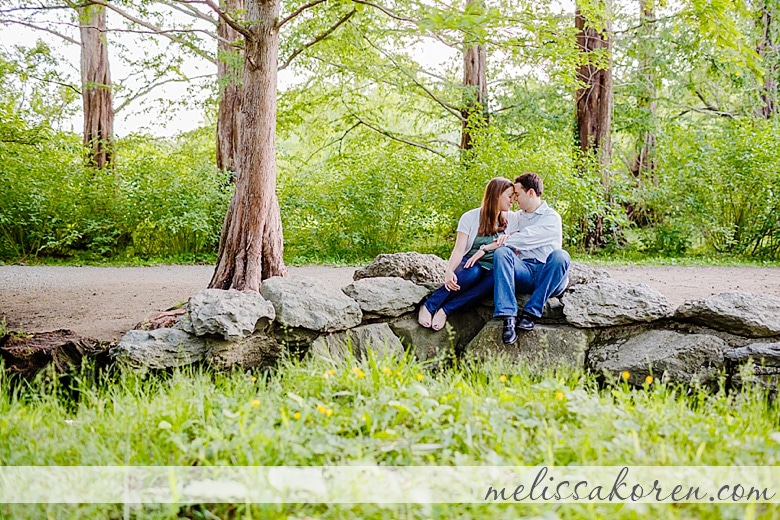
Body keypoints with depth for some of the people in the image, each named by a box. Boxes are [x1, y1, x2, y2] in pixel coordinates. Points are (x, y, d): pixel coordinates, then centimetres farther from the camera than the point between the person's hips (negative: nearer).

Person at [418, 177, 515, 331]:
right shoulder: (471, 217, 2)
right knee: (472, 273, -40)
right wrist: (449, 271, -27)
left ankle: (446, 310, -34)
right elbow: (459, 250, -7)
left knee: (493, 281, -36)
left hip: (493, 271, 2)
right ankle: (429, 306, -31)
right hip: (470, 266, -2)